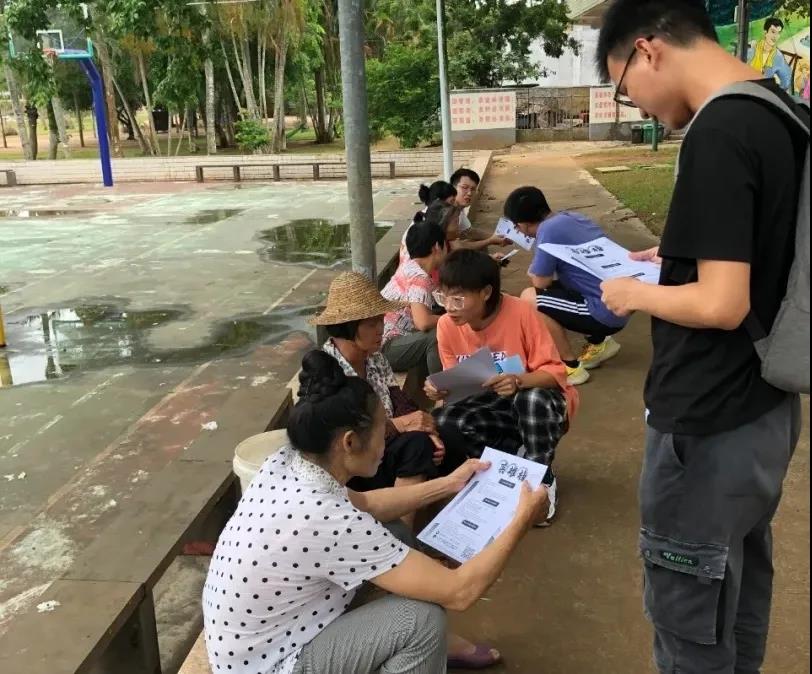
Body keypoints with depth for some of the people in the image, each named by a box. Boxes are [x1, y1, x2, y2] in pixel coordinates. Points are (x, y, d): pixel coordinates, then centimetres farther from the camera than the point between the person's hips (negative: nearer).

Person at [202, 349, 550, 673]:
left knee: (392, 533, 10)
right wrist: (521, 521, -16)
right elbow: (459, 592, -27)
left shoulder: (286, 464, -10)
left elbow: (365, 505, 11)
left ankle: (432, 645, 25)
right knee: (423, 617, -19)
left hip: (271, 626, 8)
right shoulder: (330, 521, -34)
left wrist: (448, 484, 11)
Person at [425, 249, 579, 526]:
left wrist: (519, 381, -41)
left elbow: (555, 371, -21)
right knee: (443, 421, -26)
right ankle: (519, 455, -3)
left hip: (540, 402, -3)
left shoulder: (520, 313, -24)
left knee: (532, 400, -40)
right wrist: (441, 389, -25)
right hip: (495, 406, 4)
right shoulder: (447, 326, -11)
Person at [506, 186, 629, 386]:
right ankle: (598, 342, 20)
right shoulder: (569, 217, 10)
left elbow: (541, 282, -9)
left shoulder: (548, 230, -17)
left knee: (529, 299, -9)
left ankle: (572, 367, -1)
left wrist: (532, 273, 9)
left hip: (606, 313, -9)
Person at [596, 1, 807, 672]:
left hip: (710, 427, -9)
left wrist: (635, 293, -10)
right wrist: (679, 257, 13)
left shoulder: (718, 134, -23)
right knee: (743, 578, 26)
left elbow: (722, 304, -26)